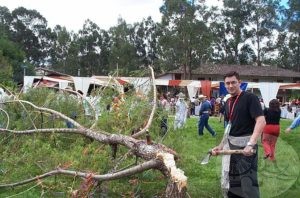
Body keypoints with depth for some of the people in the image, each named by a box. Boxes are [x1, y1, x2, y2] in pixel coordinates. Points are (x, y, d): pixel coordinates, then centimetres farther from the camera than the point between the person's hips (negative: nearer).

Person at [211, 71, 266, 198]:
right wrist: (221, 146, 15)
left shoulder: (250, 98, -11)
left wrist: (251, 144, -31)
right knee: (227, 182, 16)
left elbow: (261, 121, -21)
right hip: (230, 145, 8)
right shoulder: (228, 103, 13)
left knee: (248, 183, -7)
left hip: (245, 145, -8)